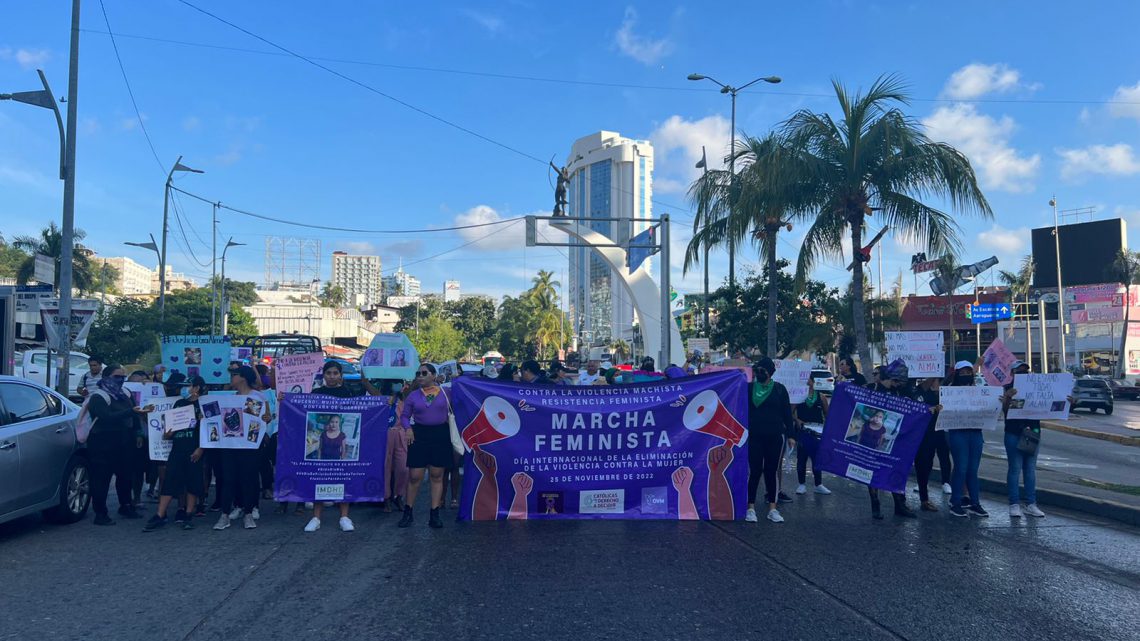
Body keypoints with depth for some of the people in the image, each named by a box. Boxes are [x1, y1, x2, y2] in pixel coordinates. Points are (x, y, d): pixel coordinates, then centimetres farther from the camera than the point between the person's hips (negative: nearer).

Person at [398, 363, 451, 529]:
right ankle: (408, 512, 14)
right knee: (414, 476, -1)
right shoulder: (413, 395, 5)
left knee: (437, 476, 5)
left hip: (441, 434, 0)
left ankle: (434, 514, 13)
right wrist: (407, 428, -9)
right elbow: (404, 415, 10)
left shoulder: (445, 392, 2)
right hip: (419, 435, 0)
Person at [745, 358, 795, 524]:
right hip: (754, 436, -1)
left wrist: (791, 435, 1)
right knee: (754, 470, -2)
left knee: (772, 470, 5)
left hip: (775, 436, 1)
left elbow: (787, 413, 4)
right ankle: (751, 507, 4)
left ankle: (772, 508, 12)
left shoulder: (779, 389, 3)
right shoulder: (749, 388, 4)